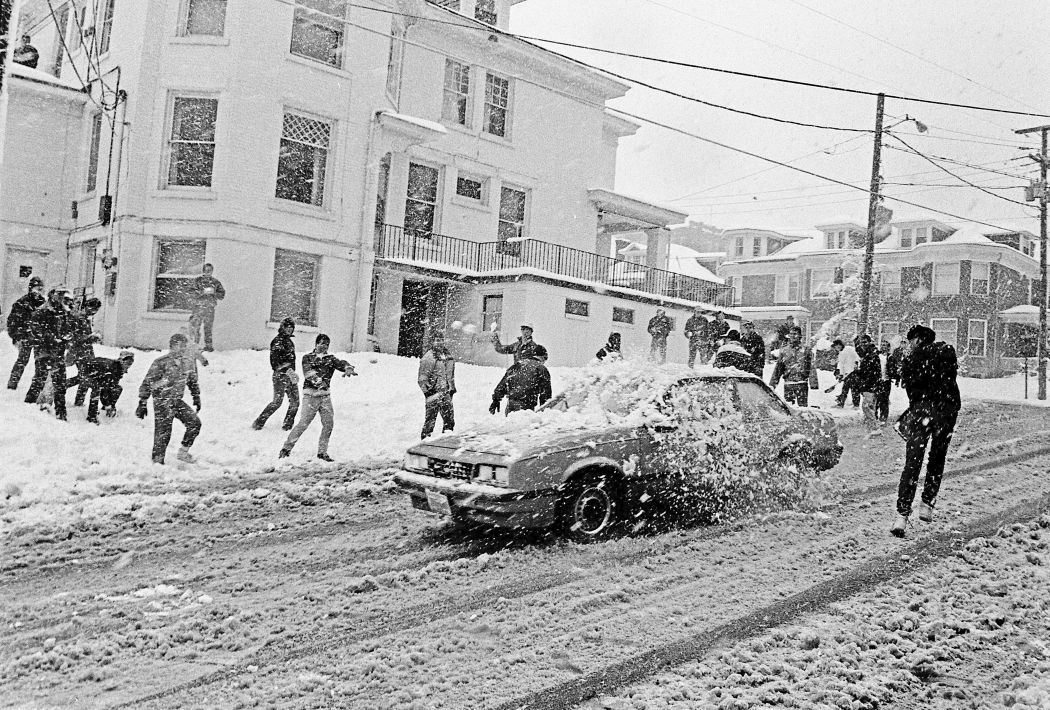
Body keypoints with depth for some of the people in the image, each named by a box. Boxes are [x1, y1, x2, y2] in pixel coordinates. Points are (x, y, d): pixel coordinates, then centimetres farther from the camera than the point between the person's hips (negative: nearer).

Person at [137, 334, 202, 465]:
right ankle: (157, 463, 9)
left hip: (178, 401, 6)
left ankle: (183, 452, 9)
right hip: (162, 402, -6)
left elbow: (193, 381, 22)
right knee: (163, 434, -4)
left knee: (195, 422, -6)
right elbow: (147, 383, -12)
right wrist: (142, 403, -13)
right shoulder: (161, 362, -13)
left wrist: (197, 398, 22)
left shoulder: (186, 363, 7)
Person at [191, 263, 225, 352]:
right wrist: (204, 291, -18)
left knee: (208, 328, 2)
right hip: (198, 307, -1)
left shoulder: (216, 282, 10)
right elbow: (193, 293, -5)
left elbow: (222, 295, 7)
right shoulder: (197, 280, 6)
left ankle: (208, 346, 8)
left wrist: (214, 293, -11)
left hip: (210, 308, 1)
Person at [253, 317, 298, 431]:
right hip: (280, 376, -8)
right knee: (277, 402, -8)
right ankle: (258, 422, 3)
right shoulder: (278, 341, -10)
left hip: (289, 376, 8)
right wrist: (287, 370, -23)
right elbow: (274, 360, -18)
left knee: (295, 402, 4)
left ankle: (287, 425, 13)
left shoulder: (289, 340, 17)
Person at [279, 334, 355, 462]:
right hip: (310, 394, -4)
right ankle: (286, 448, 3)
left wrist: (348, 368, -29)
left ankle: (322, 452, 14)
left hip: (325, 395, 4)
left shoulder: (330, 358, 12)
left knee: (329, 423, 0)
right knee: (303, 423, -10)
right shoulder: (307, 357, 3)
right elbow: (307, 371, -14)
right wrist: (317, 380, -31)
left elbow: (341, 363, -6)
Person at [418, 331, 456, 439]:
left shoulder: (448, 356, 14)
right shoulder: (428, 357, -7)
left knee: (449, 417, 6)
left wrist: (452, 388, 22)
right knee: (430, 418, -4)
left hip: (446, 392, 6)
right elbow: (422, 378, -8)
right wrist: (427, 391, -15)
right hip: (433, 393, -6)